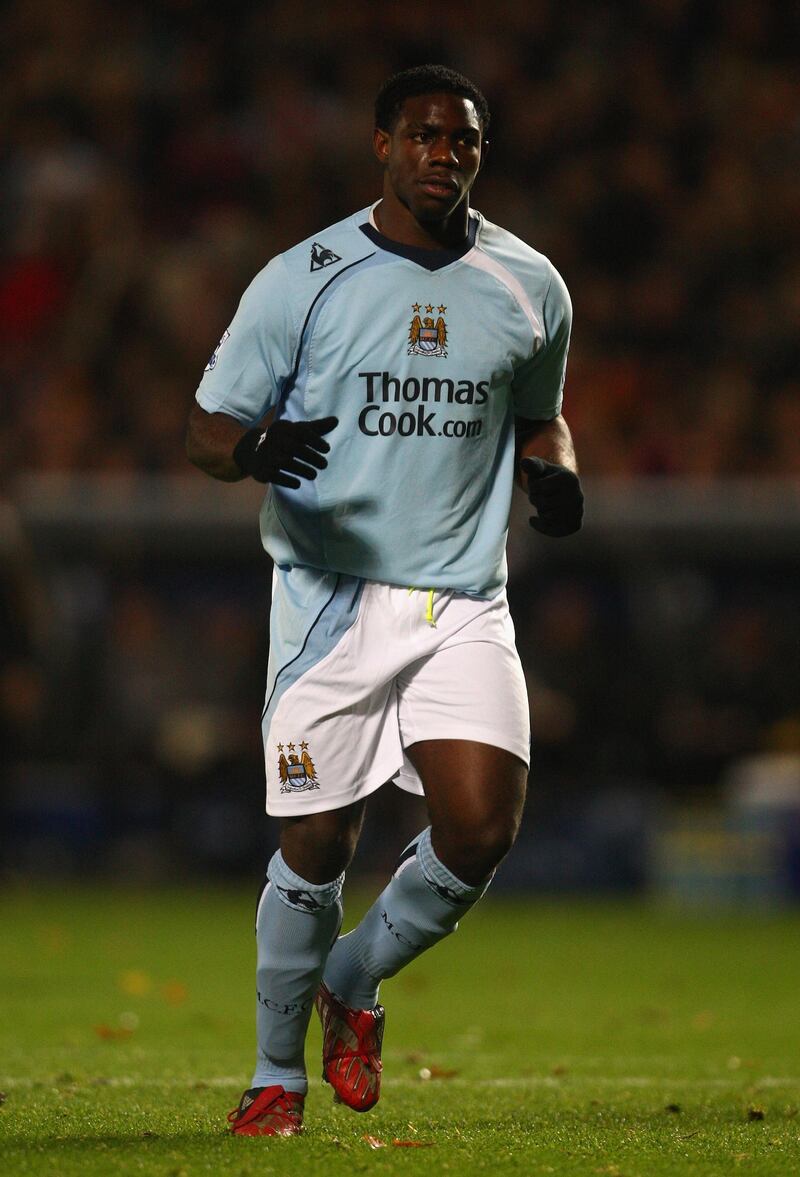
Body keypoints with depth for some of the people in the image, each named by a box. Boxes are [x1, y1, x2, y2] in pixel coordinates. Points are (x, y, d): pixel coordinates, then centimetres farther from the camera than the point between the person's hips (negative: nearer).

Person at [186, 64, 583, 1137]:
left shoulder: (529, 287, 7)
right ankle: (279, 1075, 19)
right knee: (317, 848, -2)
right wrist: (255, 450, -23)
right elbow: (208, 429, 0)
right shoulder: (301, 280, -2)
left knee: (481, 828, -14)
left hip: (465, 605, 2)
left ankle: (355, 985, 15)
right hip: (330, 597, -2)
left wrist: (553, 474, 2)